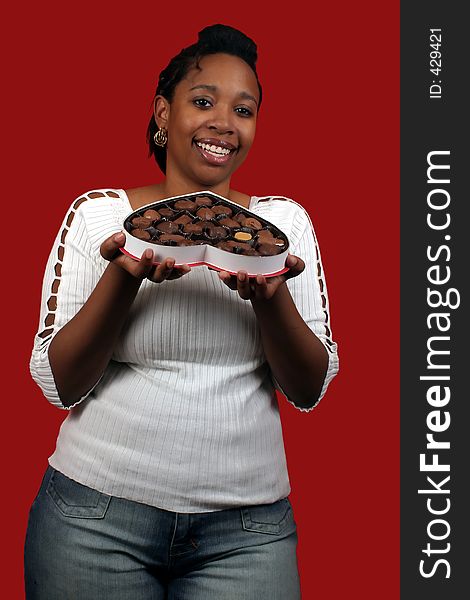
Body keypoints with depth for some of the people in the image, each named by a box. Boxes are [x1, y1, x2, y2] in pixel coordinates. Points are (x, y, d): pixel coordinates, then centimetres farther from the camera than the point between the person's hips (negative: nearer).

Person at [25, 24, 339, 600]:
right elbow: (59, 384, -5)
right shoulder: (98, 213, 0)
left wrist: (269, 294, -19)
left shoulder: (283, 221, 3)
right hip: (97, 515, 0)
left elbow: (310, 389, -1)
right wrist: (126, 274, -19)